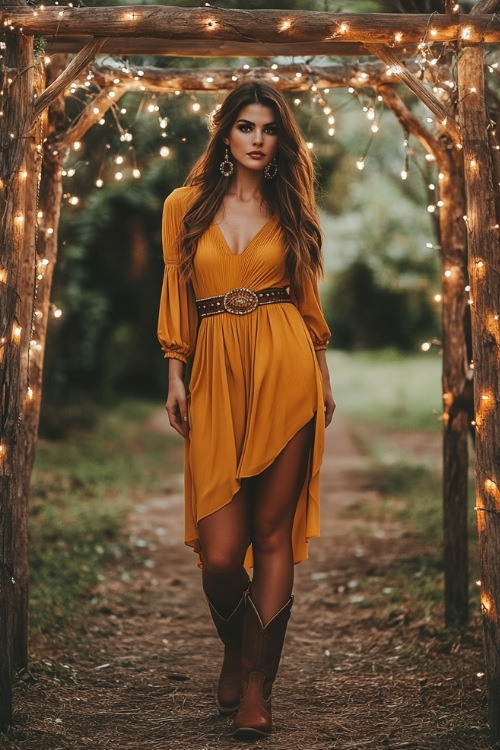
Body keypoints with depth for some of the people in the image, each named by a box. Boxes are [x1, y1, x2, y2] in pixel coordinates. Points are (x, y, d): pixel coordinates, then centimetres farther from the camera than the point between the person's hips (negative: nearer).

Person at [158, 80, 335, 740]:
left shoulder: (290, 208, 12)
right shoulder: (186, 206, 10)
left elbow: (307, 298, 15)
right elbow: (177, 297, 10)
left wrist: (323, 376, 12)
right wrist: (176, 376, 4)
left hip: (285, 371, 0)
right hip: (217, 372, 0)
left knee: (273, 532, -1)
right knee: (220, 549, -7)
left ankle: (257, 685, 10)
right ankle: (234, 650, 25)